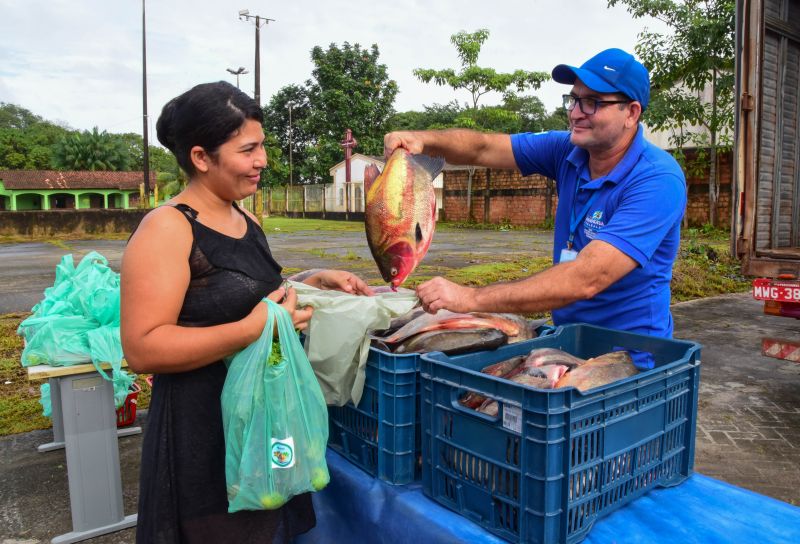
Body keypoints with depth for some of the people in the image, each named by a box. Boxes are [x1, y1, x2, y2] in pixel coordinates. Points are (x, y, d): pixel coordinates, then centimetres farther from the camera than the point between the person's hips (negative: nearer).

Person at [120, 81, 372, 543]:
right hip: (203, 436, -8)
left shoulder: (248, 221, 7)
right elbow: (142, 349, -22)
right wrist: (252, 331, -29)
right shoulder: (167, 229, -17)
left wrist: (315, 282, 5)